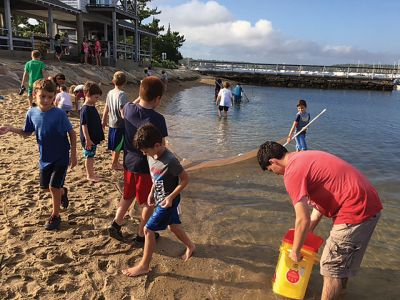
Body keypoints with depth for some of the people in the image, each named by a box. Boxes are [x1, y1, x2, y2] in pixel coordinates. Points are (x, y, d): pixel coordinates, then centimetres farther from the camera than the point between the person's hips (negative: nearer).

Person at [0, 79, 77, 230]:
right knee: (45, 187, 16)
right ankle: (63, 192, 48)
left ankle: (55, 216, 19)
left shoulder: (59, 114, -20)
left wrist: (73, 154, -12)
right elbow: (27, 133, 8)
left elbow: (72, 133, -12)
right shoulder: (32, 113, -7)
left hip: (61, 157, -5)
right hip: (45, 158, 5)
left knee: (53, 187, -3)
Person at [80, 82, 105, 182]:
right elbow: (84, 125, -22)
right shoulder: (85, 109, -21)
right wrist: (87, 139, -23)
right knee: (89, 156, 4)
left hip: (94, 138, 9)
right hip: (88, 139, -9)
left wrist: (99, 136, 20)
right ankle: (89, 175, 16)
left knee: (91, 156, 19)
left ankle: (91, 172, 32)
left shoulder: (92, 107, 8)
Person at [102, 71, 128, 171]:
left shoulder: (110, 93, 2)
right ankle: (114, 164, 19)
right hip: (120, 124, -7)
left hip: (111, 123, 8)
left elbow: (106, 108, 10)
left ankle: (115, 162, 34)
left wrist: (104, 121, 20)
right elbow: (122, 111, -24)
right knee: (118, 146, 8)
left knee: (115, 146, 20)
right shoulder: (122, 94, -20)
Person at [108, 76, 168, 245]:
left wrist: (140, 97, 18)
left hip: (129, 162, 6)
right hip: (146, 166, -6)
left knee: (128, 195, 28)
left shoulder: (129, 109, -6)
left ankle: (116, 224, 26)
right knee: (148, 203, 13)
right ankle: (141, 236, 24)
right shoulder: (157, 119, -22)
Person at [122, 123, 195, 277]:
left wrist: (171, 197, -22)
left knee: (148, 229, -4)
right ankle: (190, 246, 46)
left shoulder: (170, 161, -29)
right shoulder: (151, 156, -4)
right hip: (160, 198, 8)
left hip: (168, 201, -8)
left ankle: (144, 265, 12)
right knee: (173, 225, 23)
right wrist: (152, 193, 9)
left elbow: (185, 179, -19)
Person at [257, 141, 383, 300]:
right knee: (343, 255, 30)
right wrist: (308, 231, 23)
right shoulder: (305, 157, 13)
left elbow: (303, 219, -17)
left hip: (356, 210, -10)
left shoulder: (292, 173, -16)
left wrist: (295, 251, -2)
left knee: (331, 266, 4)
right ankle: (340, 286, 53)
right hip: (367, 202, 10)